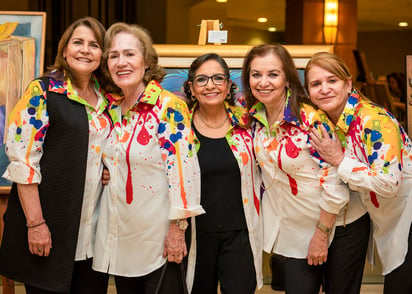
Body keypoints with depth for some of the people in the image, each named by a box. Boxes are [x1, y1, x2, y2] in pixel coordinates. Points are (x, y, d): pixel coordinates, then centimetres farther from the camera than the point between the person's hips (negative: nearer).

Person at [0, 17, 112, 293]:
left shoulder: (104, 97, 10)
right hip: (51, 226, -5)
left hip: (95, 226, 6)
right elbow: (23, 160, -13)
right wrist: (35, 223, -17)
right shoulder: (43, 92, -7)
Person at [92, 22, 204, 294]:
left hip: (158, 235, -7)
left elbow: (182, 166, -19)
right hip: (118, 235, 7)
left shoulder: (169, 106, -15)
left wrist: (177, 228, -19)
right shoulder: (114, 108, 6)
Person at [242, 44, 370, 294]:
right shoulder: (255, 118, -3)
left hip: (339, 225, -5)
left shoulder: (312, 119, -23)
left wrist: (321, 235, -15)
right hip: (295, 230, 5)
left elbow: (335, 183, -21)